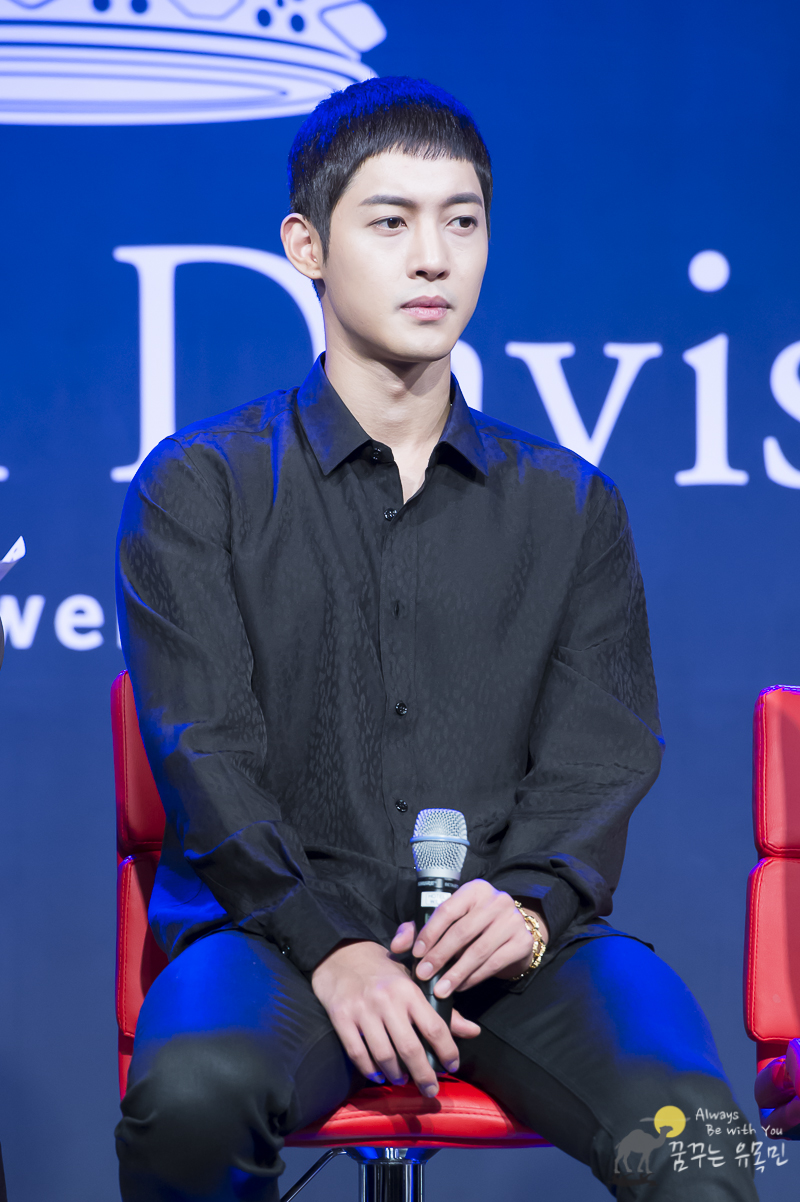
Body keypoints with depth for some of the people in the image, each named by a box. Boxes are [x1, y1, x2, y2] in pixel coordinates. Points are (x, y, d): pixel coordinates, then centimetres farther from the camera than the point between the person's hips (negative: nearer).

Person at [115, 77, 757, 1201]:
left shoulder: (573, 505, 18)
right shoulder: (199, 487, 10)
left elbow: (599, 755, 8)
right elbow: (205, 754, -1)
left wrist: (530, 903, -15)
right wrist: (333, 946, -17)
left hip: (514, 936, 1)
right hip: (274, 925, 0)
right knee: (194, 1094, -34)